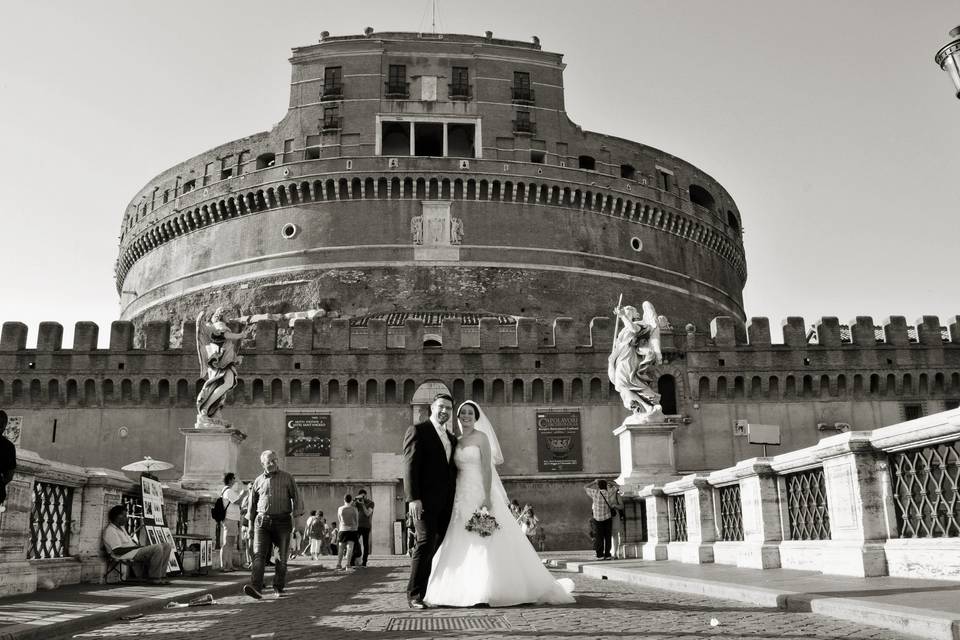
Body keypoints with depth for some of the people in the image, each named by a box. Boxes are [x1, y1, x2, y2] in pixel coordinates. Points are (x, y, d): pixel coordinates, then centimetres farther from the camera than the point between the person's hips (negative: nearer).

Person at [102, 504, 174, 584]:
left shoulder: (121, 527, 22)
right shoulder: (110, 531, -11)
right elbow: (117, 551, -18)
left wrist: (137, 544, 6)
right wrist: (136, 547, -15)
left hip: (135, 551, 10)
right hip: (127, 555, -10)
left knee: (167, 545, -3)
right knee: (157, 548, -31)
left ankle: (161, 576, -7)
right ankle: (154, 578, -19)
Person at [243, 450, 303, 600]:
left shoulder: (287, 478, 6)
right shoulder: (258, 481, 12)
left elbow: (296, 498, 3)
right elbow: (252, 504, 20)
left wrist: (296, 516, -10)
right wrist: (251, 525, 17)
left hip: (282, 521, -1)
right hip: (262, 520, 1)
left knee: (281, 557, 2)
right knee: (259, 554, -14)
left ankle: (278, 588, 13)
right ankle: (256, 588, -24)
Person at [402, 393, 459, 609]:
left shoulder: (452, 439, 20)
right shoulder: (417, 431, -1)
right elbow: (410, 465, -9)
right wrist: (413, 498, -17)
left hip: (447, 502, 7)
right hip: (425, 500, -7)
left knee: (441, 546, 3)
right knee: (426, 542, -12)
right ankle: (414, 595, -6)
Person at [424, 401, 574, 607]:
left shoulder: (481, 437, -2)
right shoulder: (456, 442, 14)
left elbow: (487, 468, -10)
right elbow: (455, 471, 15)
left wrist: (487, 497, -19)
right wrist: (453, 498, 9)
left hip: (480, 494, -6)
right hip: (462, 497, 6)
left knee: (486, 542, -8)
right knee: (462, 545, 4)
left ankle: (491, 590, -4)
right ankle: (465, 590, 9)